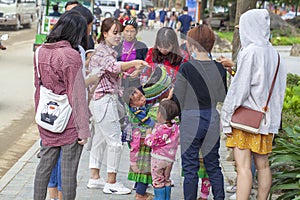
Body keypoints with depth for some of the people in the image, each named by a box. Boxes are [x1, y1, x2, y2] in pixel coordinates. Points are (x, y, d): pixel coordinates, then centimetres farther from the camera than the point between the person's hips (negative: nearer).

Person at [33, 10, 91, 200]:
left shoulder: (41, 51, 4)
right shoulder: (71, 55, -17)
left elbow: (38, 86, 11)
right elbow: (77, 95, -16)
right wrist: (83, 129, -11)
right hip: (68, 122, -6)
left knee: (45, 164, 16)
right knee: (69, 169, 4)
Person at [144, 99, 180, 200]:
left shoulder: (159, 129, -21)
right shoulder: (175, 127, -1)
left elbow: (150, 142, -19)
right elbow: (178, 141, 12)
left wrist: (149, 134, 0)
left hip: (158, 157, -7)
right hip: (170, 159, 7)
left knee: (158, 180, 4)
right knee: (166, 179, 19)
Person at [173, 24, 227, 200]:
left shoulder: (186, 68, -13)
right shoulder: (219, 68, 0)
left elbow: (178, 100, -11)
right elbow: (223, 97, 8)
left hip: (191, 122, -4)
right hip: (213, 121, 4)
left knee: (190, 168, 5)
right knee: (213, 165, 15)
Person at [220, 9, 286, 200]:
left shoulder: (251, 52, -13)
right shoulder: (273, 53, 8)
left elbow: (240, 87, -16)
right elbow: (279, 87, 12)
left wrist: (227, 119, -11)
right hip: (267, 117, 7)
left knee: (243, 165, -7)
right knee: (263, 164, 12)